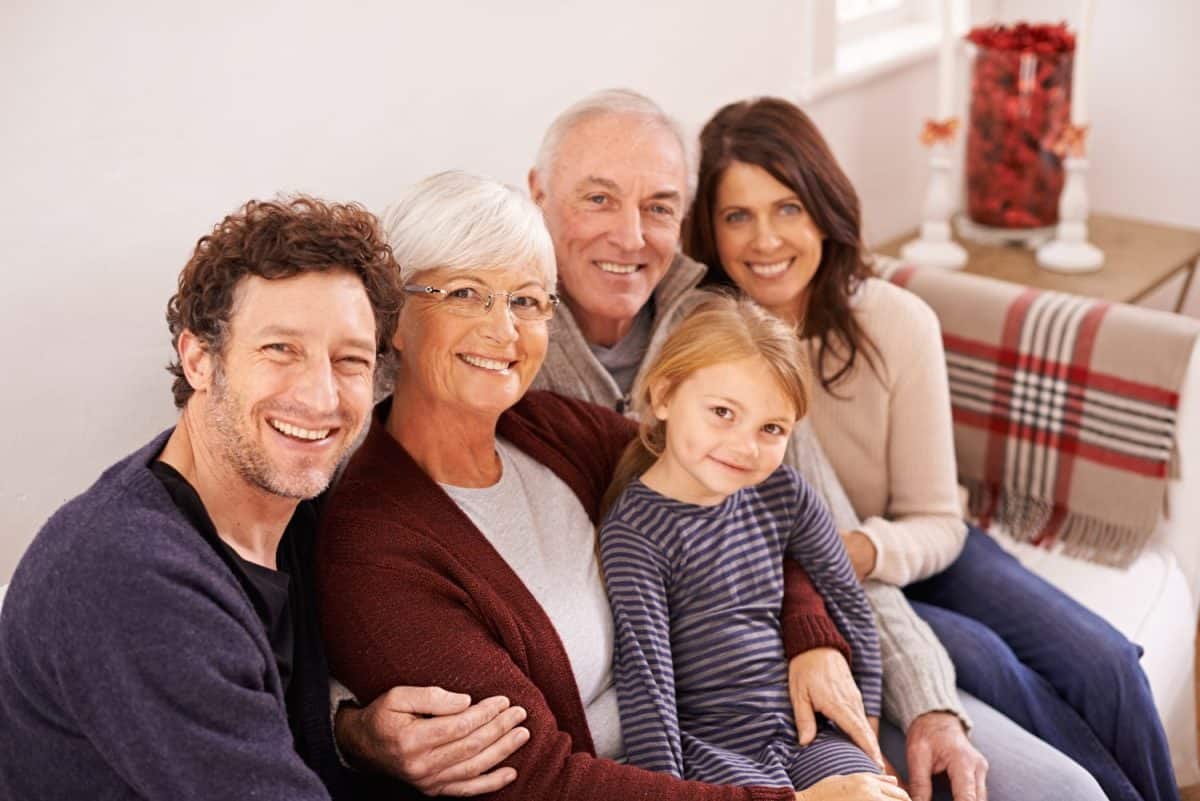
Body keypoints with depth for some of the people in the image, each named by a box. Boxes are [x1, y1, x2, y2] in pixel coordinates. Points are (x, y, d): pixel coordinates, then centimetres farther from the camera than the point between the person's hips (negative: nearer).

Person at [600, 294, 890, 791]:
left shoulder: (784, 495, 4)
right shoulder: (634, 531, -13)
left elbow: (846, 604, 16)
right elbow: (645, 680, -17)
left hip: (805, 729, 6)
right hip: (710, 751, -5)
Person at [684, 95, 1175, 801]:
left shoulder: (899, 324, -14)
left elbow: (936, 523, -9)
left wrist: (864, 550, -30)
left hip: (901, 551, 3)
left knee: (1102, 663, -15)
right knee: (978, 656, -26)